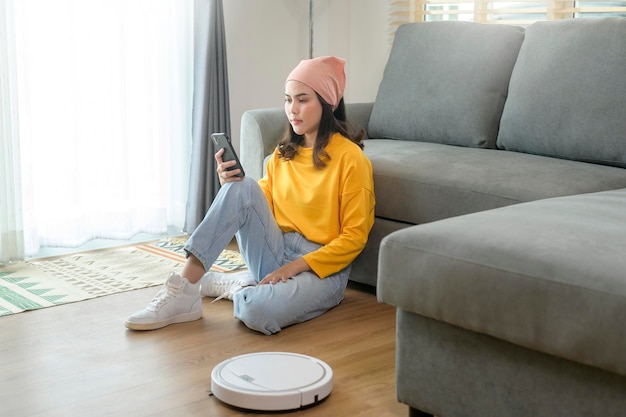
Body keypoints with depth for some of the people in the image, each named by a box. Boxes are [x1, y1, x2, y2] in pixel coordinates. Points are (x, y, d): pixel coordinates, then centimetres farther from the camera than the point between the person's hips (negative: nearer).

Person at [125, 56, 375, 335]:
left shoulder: (349, 157, -8)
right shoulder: (283, 153, 10)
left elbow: (354, 237, -10)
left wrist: (295, 267, -17)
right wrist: (230, 188, -11)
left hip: (320, 267, -5)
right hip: (278, 252, 6)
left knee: (257, 311, -38)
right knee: (242, 188, -22)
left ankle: (229, 285, -2)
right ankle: (183, 290, -23)